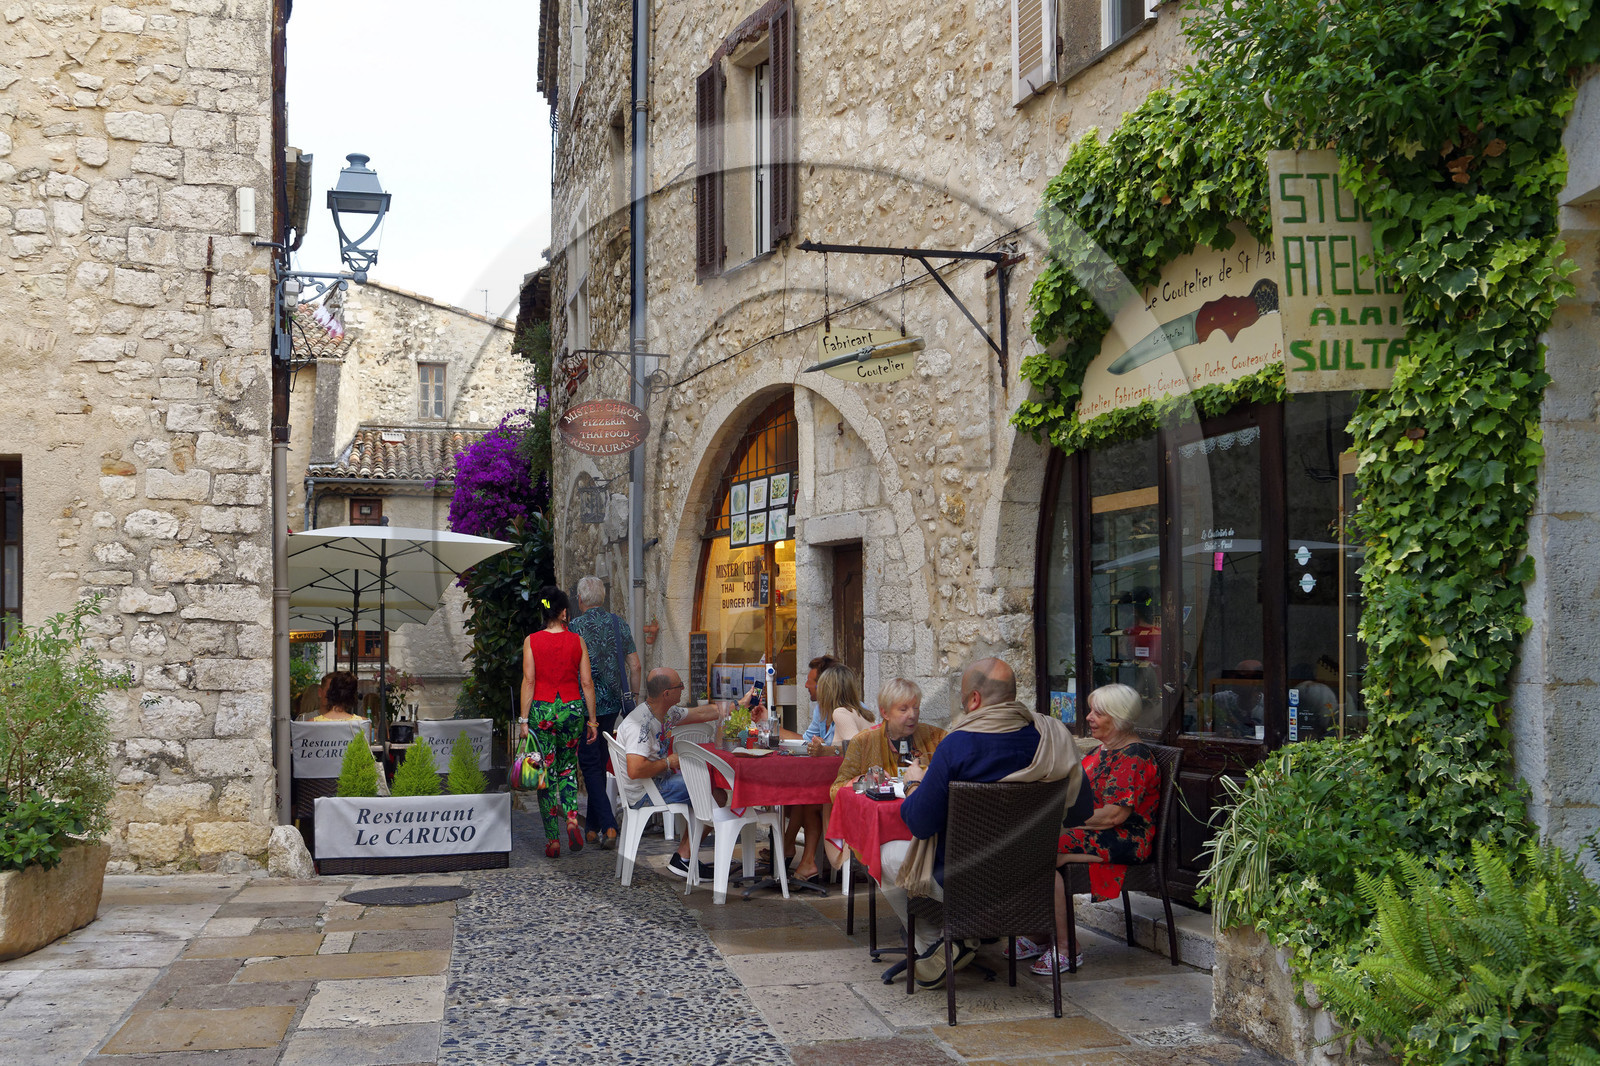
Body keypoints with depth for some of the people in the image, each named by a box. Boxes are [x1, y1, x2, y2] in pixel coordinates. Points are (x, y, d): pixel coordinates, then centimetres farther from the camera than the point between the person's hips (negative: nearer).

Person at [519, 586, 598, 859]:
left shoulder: (532, 641, -3)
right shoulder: (577, 641, 0)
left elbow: (528, 681, -6)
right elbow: (587, 683, 1)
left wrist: (524, 720, -3)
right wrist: (592, 719, 8)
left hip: (541, 711, -1)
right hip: (572, 709, 1)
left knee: (546, 774, 6)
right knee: (568, 769, 18)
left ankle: (552, 839, 5)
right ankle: (572, 818, -7)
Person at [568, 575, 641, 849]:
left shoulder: (575, 627, -9)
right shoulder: (619, 624, 4)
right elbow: (634, 665, 4)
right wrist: (633, 697, 14)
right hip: (613, 703, 5)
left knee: (590, 766, 0)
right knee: (600, 764, 15)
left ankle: (608, 825, -13)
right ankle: (592, 827, 23)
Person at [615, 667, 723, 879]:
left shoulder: (667, 713, 4)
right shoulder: (640, 724, -26)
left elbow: (702, 713, 19)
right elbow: (636, 770, -35)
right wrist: (669, 762, -20)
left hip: (658, 780, 10)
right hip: (642, 794, -10)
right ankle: (682, 859, -3)